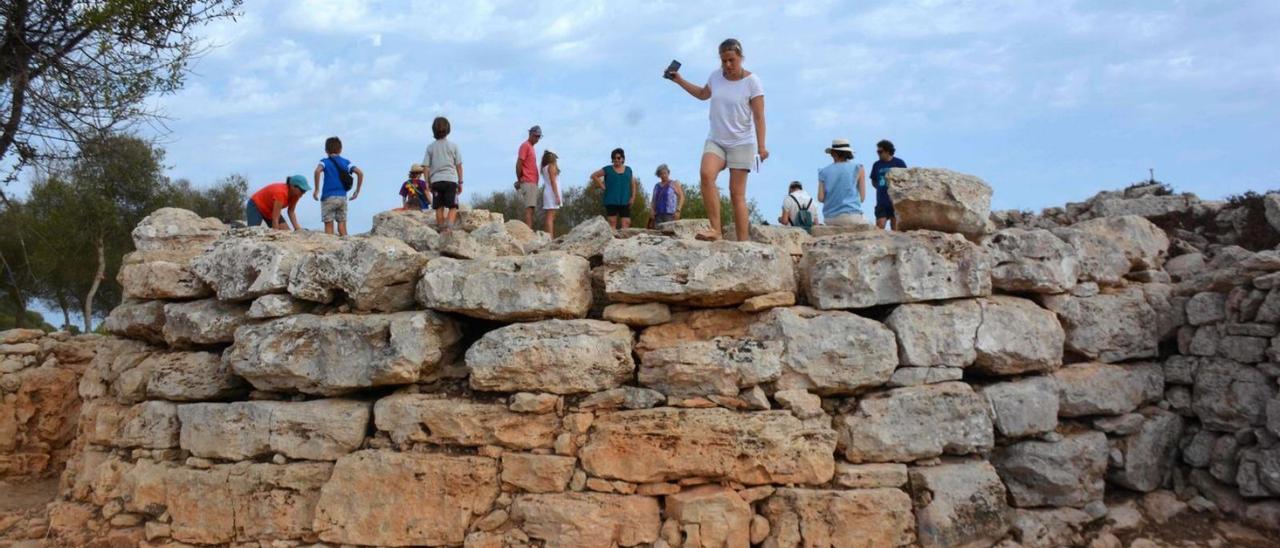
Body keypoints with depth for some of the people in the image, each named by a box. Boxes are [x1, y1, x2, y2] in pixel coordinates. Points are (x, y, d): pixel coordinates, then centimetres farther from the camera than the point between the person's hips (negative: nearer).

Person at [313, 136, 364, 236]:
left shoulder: (324, 161, 0)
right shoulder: (346, 162, 8)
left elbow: (318, 171, -22)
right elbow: (360, 173, -2)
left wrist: (317, 189, -16)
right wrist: (357, 191, 5)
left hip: (328, 197, -3)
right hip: (342, 197, 3)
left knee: (329, 224, 0)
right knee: (342, 225, 9)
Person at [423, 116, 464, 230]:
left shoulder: (430, 147, 4)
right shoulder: (453, 145, 2)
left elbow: (426, 167, 3)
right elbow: (458, 165, 3)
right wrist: (460, 182, 9)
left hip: (436, 180, 2)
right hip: (450, 179, -2)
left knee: (439, 208, 8)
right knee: (453, 207, -2)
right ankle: (449, 226, -23)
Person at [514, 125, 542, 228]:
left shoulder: (531, 147, 21)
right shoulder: (525, 146, -7)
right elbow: (518, 164, -14)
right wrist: (519, 180, -9)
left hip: (533, 183, 9)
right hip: (528, 183, -9)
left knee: (531, 208, 7)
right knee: (529, 208, -14)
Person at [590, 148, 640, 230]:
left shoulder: (628, 170, 12)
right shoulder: (608, 169, 3)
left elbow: (633, 183, 19)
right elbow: (594, 176, 5)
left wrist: (633, 197, 7)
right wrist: (602, 187, -3)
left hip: (625, 202, 2)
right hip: (611, 201, -2)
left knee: (626, 223, -8)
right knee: (612, 223, -4)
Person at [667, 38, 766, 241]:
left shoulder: (752, 81, -7)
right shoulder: (716, 76, 8)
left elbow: (759, 116, -10)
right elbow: (703, 94, 30)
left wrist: (761, 146, -18)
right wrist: (680, 81, 24)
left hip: (741, 143, -4)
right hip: (716, 140, 4)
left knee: (737, 192, -7)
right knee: (706, 174, -25)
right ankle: (716, 230, -27)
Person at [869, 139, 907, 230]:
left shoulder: (899, 163, 0)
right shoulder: (877, 165, 8)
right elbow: (874, 182, 19)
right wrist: (882, 189, 3)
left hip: (895, 202, -2)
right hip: (881, 202, 2)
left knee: (895, 228, 2)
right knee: (879, 227, -7)